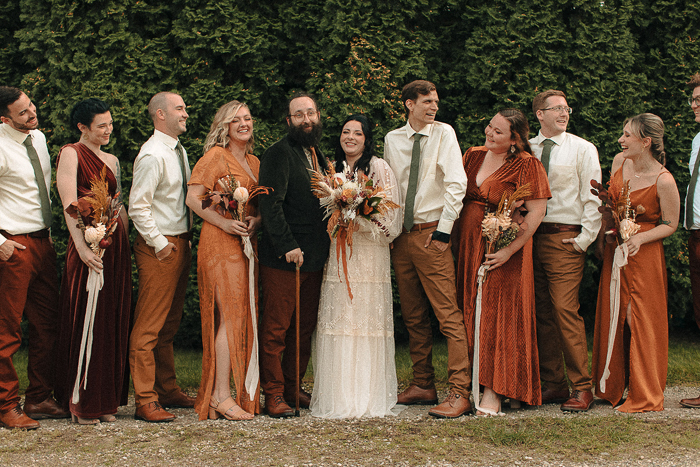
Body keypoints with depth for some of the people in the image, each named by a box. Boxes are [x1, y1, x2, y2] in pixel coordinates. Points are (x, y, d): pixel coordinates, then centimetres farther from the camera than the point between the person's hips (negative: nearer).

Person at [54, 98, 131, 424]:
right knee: (85, 323, -3)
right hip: (89, 246, -7)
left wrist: (127, 244, 12)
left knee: (113, 322, 8)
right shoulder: (70, 154, -4)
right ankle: (81, 403, 4)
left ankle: (106, 400, 15)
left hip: (117, 246, 7)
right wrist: (82, 247, -22)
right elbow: (69, 205, -13)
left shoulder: (112, 160, 19)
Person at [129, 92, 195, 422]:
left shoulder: (178, 151, 14)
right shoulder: (153, 155, -15)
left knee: (169, 323, 17)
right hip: (159, 246, -9)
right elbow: (138, 207, -18)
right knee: (149, 325, -6)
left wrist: (184, 241, 15)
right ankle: (145, 401, -4)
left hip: (180, 243, 10)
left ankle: (168, 390, 28)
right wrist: (160, 244, -16)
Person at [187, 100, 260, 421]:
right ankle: (221, 395, -10)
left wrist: (255, 221, -1)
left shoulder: (254, 162, 18)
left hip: (247, 244, 7)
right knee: (228, 314, -11)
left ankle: (243, 390, 12)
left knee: (244, 315, 7)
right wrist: (225, 223, -18)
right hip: (220, 243, -7)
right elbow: (193, 198, -11)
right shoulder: (215, 156, -4)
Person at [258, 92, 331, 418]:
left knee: (304, 329, 12)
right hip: (283, 258, -8)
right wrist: (287, 247, -20)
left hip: (314, 257, 8)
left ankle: (293, 389, 21)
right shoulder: (278, 153, -8)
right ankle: (274, 395, 4)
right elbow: (270, 204, -16)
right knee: (276, 329, -3)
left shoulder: (318, 155, 18)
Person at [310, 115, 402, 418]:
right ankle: (337, 396, 6)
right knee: (337, 322, 1)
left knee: (366, 322, -6)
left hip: (369, 255, -5)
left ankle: (367, 398, 0)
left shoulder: (379, 168, 0)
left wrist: (360, 223, -17)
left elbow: (391, 215, -5)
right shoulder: (333, 169, 16)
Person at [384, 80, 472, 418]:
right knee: (413, 316, 11)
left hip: (431, 234, -5)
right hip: (401, 236, 5)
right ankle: (423, 385, 21)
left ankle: (459, 393, -12)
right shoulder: (392, 140, 9)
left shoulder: (443, 133, -2)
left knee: (448, 314, -10)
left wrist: (443, 231, -12)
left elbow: (456, 184, -9)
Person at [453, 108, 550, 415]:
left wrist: (510, 249, -19)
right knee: (469, 312, 8)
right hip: (467, 246, 6)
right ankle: (466, 385, 15)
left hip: (501, 249, -6)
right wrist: (455, 238, 6)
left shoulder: (526, 165, -8)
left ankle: (493, 392, -2)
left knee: (497, 316, -5)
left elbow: (536, 212, -14)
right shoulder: (473, 156, 10)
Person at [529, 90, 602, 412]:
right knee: (541, 312, 5)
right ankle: (553, 383, 14)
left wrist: (585, 238, -7)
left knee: (565, 309, -12)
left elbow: (592, 198, 0)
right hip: (530, 237, 4)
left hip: (566, 238, -4)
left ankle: (582, 388, -7)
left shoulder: (582, 149, 3)